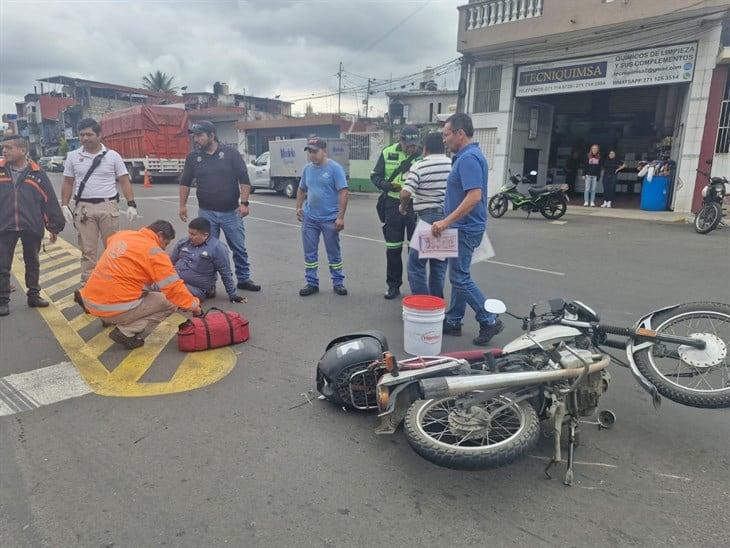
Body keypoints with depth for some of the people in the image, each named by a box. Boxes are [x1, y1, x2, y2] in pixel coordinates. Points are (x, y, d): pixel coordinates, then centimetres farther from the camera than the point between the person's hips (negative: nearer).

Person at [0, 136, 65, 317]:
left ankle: (34, 295, 28)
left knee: (32, 263, 14)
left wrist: (54, 226, 2)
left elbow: (50, 200, 2)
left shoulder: (37, 173, 0)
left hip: (32, 227, 0)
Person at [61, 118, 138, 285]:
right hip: (84, 208, 1)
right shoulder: (73, 156, 8)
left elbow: (124, 182, 1)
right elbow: (68, 183, 12)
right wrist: (65, 206, 3)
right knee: (87, 249, 4)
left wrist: (131, 204, -8)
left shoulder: (112, 156, 2)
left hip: (108, 206, -1)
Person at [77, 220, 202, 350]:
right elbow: (174, 287, -13)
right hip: (114, 309, -8)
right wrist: (194, 305, -2)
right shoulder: (154, 252, -11)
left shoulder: (122, 234, 9)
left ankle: (109, 319, 23)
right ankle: (127, 332, -7)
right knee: (170, 302, 3)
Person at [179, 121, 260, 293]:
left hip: (231, 212, -2)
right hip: (206, 213, 2)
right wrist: (182, 205, 9)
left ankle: (244, 279, 21)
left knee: (239, 248, 6)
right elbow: (185, 182, 14)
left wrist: (244, 203, -12)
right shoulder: (193, 157, 7)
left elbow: (244, 179, -5)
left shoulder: (231, 153, -2)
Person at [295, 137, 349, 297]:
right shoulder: (307, 168, 8)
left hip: (330, 219, -5)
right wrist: (298, 207, 7)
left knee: (334, 253, 7)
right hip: (309, 218, 5)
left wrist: (340, 217, -17)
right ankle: (312, 283, 19)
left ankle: (338, 283, 19)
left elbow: (343, 192, -12)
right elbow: (301, 190, 20)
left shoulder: (335, 168, -9)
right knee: (309, 253, 8)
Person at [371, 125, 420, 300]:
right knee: (393, 248, 9)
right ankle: (393, 285, 23)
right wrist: (389, 186, -15)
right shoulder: (388, 153, 1)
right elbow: (375, 176, 4)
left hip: (416, 206, -2)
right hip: (393, 205, 2)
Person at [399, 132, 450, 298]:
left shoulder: (419, 166, -7)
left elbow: (405, 193, -15)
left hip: (428, 217, -5)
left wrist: (403, 206, 5)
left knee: (416, 264, 3)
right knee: (440, 265, 14)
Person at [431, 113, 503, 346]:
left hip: (464, 229, -11)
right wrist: (448, 222, 22)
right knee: (458, 276, 15)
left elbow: (474, 196, -29)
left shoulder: (468, 158, -19)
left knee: (460, 278, -4)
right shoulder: (467, 156, 14)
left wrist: (446, 222, -28)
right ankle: (453, 322, 25)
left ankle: (489, 321, 5)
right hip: (463, 228, 11)